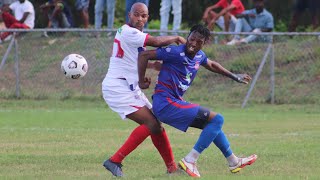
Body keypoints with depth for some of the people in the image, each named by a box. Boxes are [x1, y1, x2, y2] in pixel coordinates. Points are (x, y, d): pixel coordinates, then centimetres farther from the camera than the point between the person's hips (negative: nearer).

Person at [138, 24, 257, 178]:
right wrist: (141, 82, -13)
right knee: (217, 119, -11)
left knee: (213, 124, 24)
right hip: (165, 103, -9)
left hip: (175, 102, 9)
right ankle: (190, 161, -12)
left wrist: (233, 76, 38)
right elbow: (144, 55, -19)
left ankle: (233, 162, 41)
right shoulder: (176, 53, -19)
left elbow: (211, 65, 33)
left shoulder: (199, 56, 8)